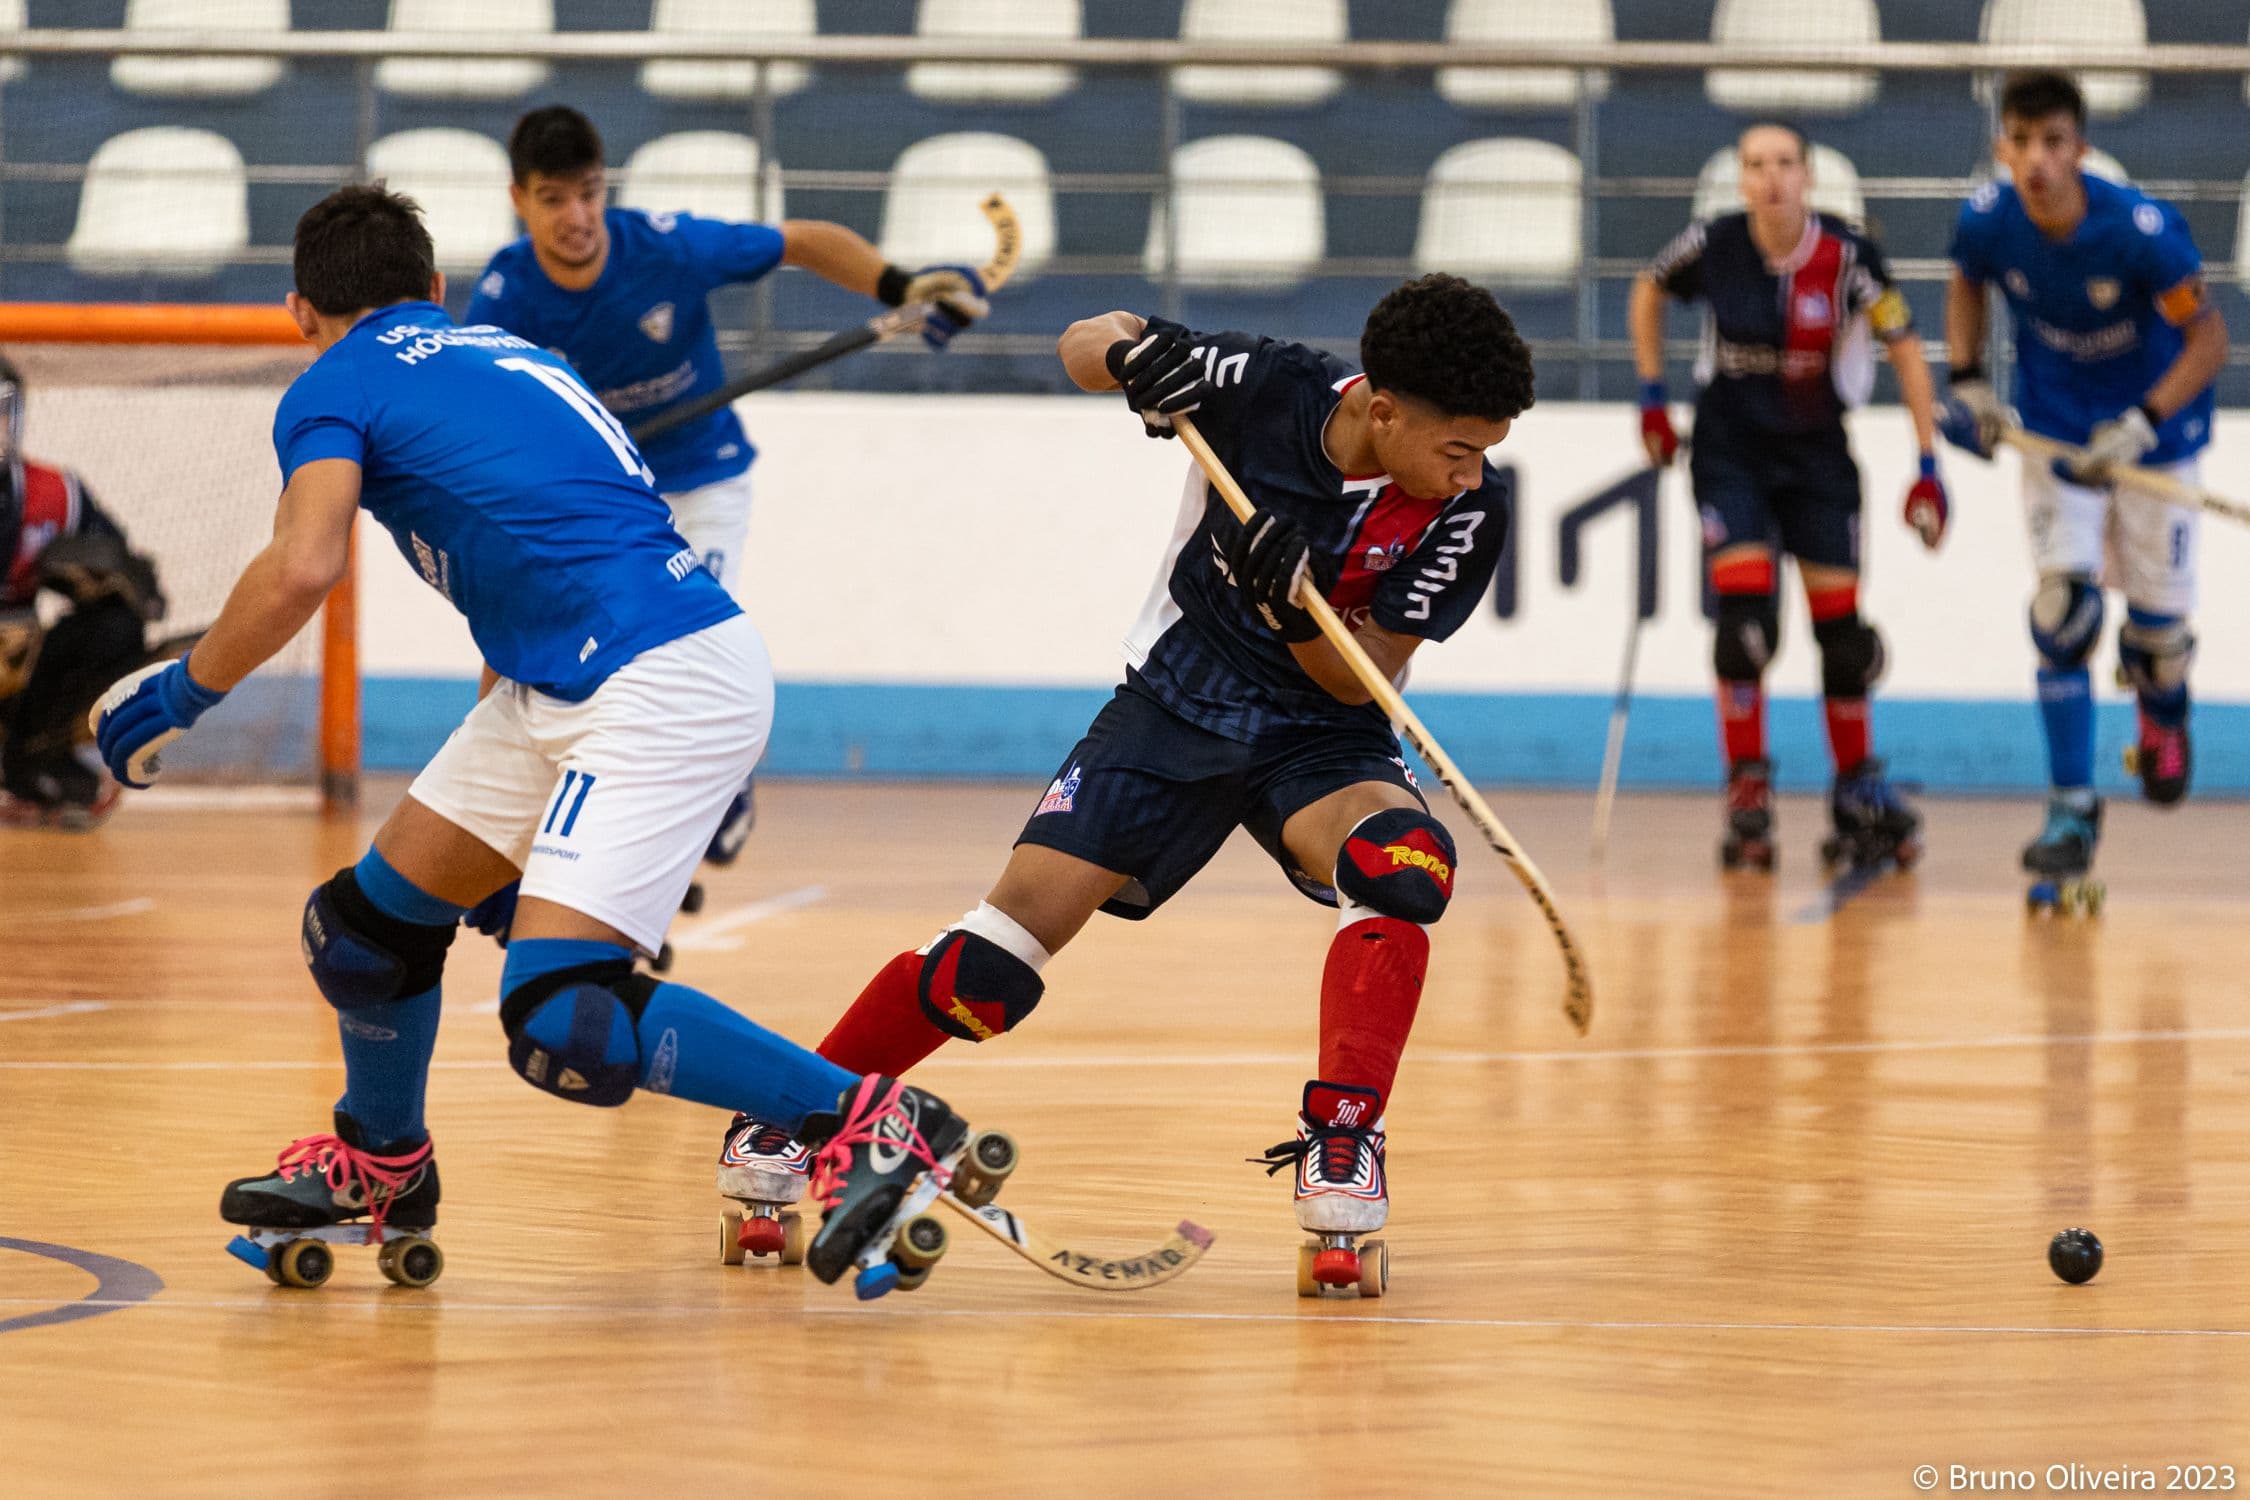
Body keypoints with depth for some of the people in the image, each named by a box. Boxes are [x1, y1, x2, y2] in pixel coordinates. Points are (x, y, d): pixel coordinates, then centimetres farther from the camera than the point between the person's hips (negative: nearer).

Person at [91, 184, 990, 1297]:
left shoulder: (335, 387, -2)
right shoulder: (498, 353, 23)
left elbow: (298, 573, -19)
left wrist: (185, 692, -4)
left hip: (660, 690, -9)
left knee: (558, 1022, -19)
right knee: (369, 922, 17)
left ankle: (870, 1121, -14)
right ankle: (379, 1165, 41)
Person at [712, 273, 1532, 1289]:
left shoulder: (1468, 510, -17)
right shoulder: (1266, 392, -18)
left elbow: (1366, 677, -14)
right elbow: (1083, 346, -4)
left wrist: (1297, 610, -34)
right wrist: (1127, 352, -27)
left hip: (1321, 737, 0)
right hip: (1175, 707, 0)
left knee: (1402, 865, -34)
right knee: (1013, 931, -12)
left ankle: (1340, 1140, -22)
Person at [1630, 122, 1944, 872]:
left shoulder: (1847, 255, -15)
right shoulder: (1714, 246, -12)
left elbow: (1905, 349, -7)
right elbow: (1649, 290, 10)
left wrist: (1929, 466, -10)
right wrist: (1652, 398, 7)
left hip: (1818, 455, 1)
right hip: (1730, 452, 0)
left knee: (1841, 626, 3)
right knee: (1744, 615, -14)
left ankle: (1859, 793, 19)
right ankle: (1747, 795, -5)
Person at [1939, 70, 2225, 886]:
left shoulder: (2142, 230, -29)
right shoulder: (1987, 219, -18)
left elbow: (2208, 338, -20)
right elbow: (1968, 285, 7)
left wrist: (2141, 425, -29)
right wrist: (1967, 380, -4)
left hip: (2153, 426, -2)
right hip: (2055, 423, 2)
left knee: (2157, 621, 5)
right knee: (2061, 615, -10)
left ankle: (2163, 717, 42)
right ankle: (2071, 809, -3)